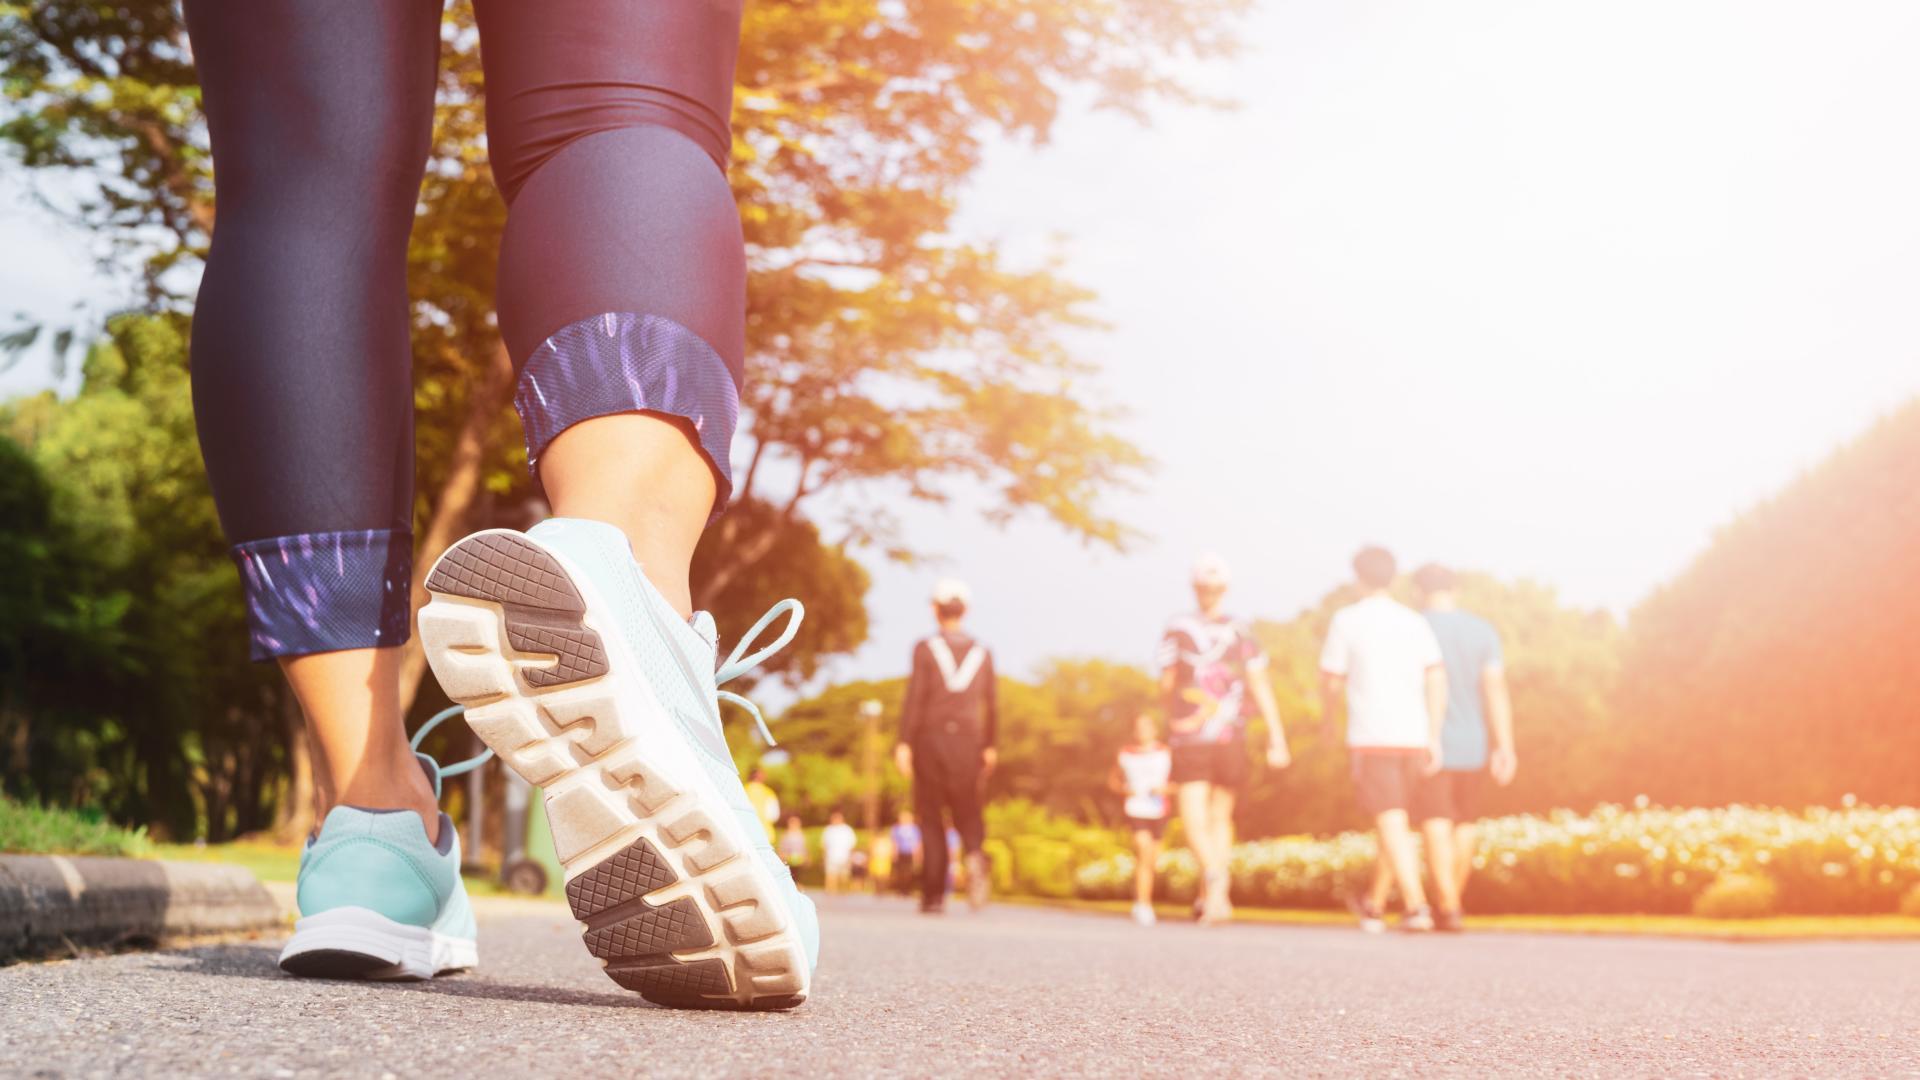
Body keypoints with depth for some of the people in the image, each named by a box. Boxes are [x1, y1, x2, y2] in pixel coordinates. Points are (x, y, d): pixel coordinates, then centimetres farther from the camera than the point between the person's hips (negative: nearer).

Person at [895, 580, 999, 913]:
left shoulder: (924, 648, -4)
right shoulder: (982, 653, 7)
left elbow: (914, 697, -11)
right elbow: (992, 706, 8)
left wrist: (904, 743, -10)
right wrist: (989, 746, 18)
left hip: (929, 739, -2)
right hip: (968, 744, 2)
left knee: (931, 818, 5)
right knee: (967, 814, 11)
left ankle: (934, 895, 3)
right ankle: (974, 855, -21)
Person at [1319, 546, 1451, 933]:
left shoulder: (1346, 620, -2)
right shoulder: (1415, 622, 9)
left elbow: (1332, 682, 3)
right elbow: (1437, 681, -1)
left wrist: (1327, 719, 22)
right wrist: (1434, 738, -2)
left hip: (1371, 739, -5)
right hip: (1413, 738, 5)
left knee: (1392, 825, -8)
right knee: (1395, 822, 17)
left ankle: (1417, 907, -21)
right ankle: (1375, 905, 28)